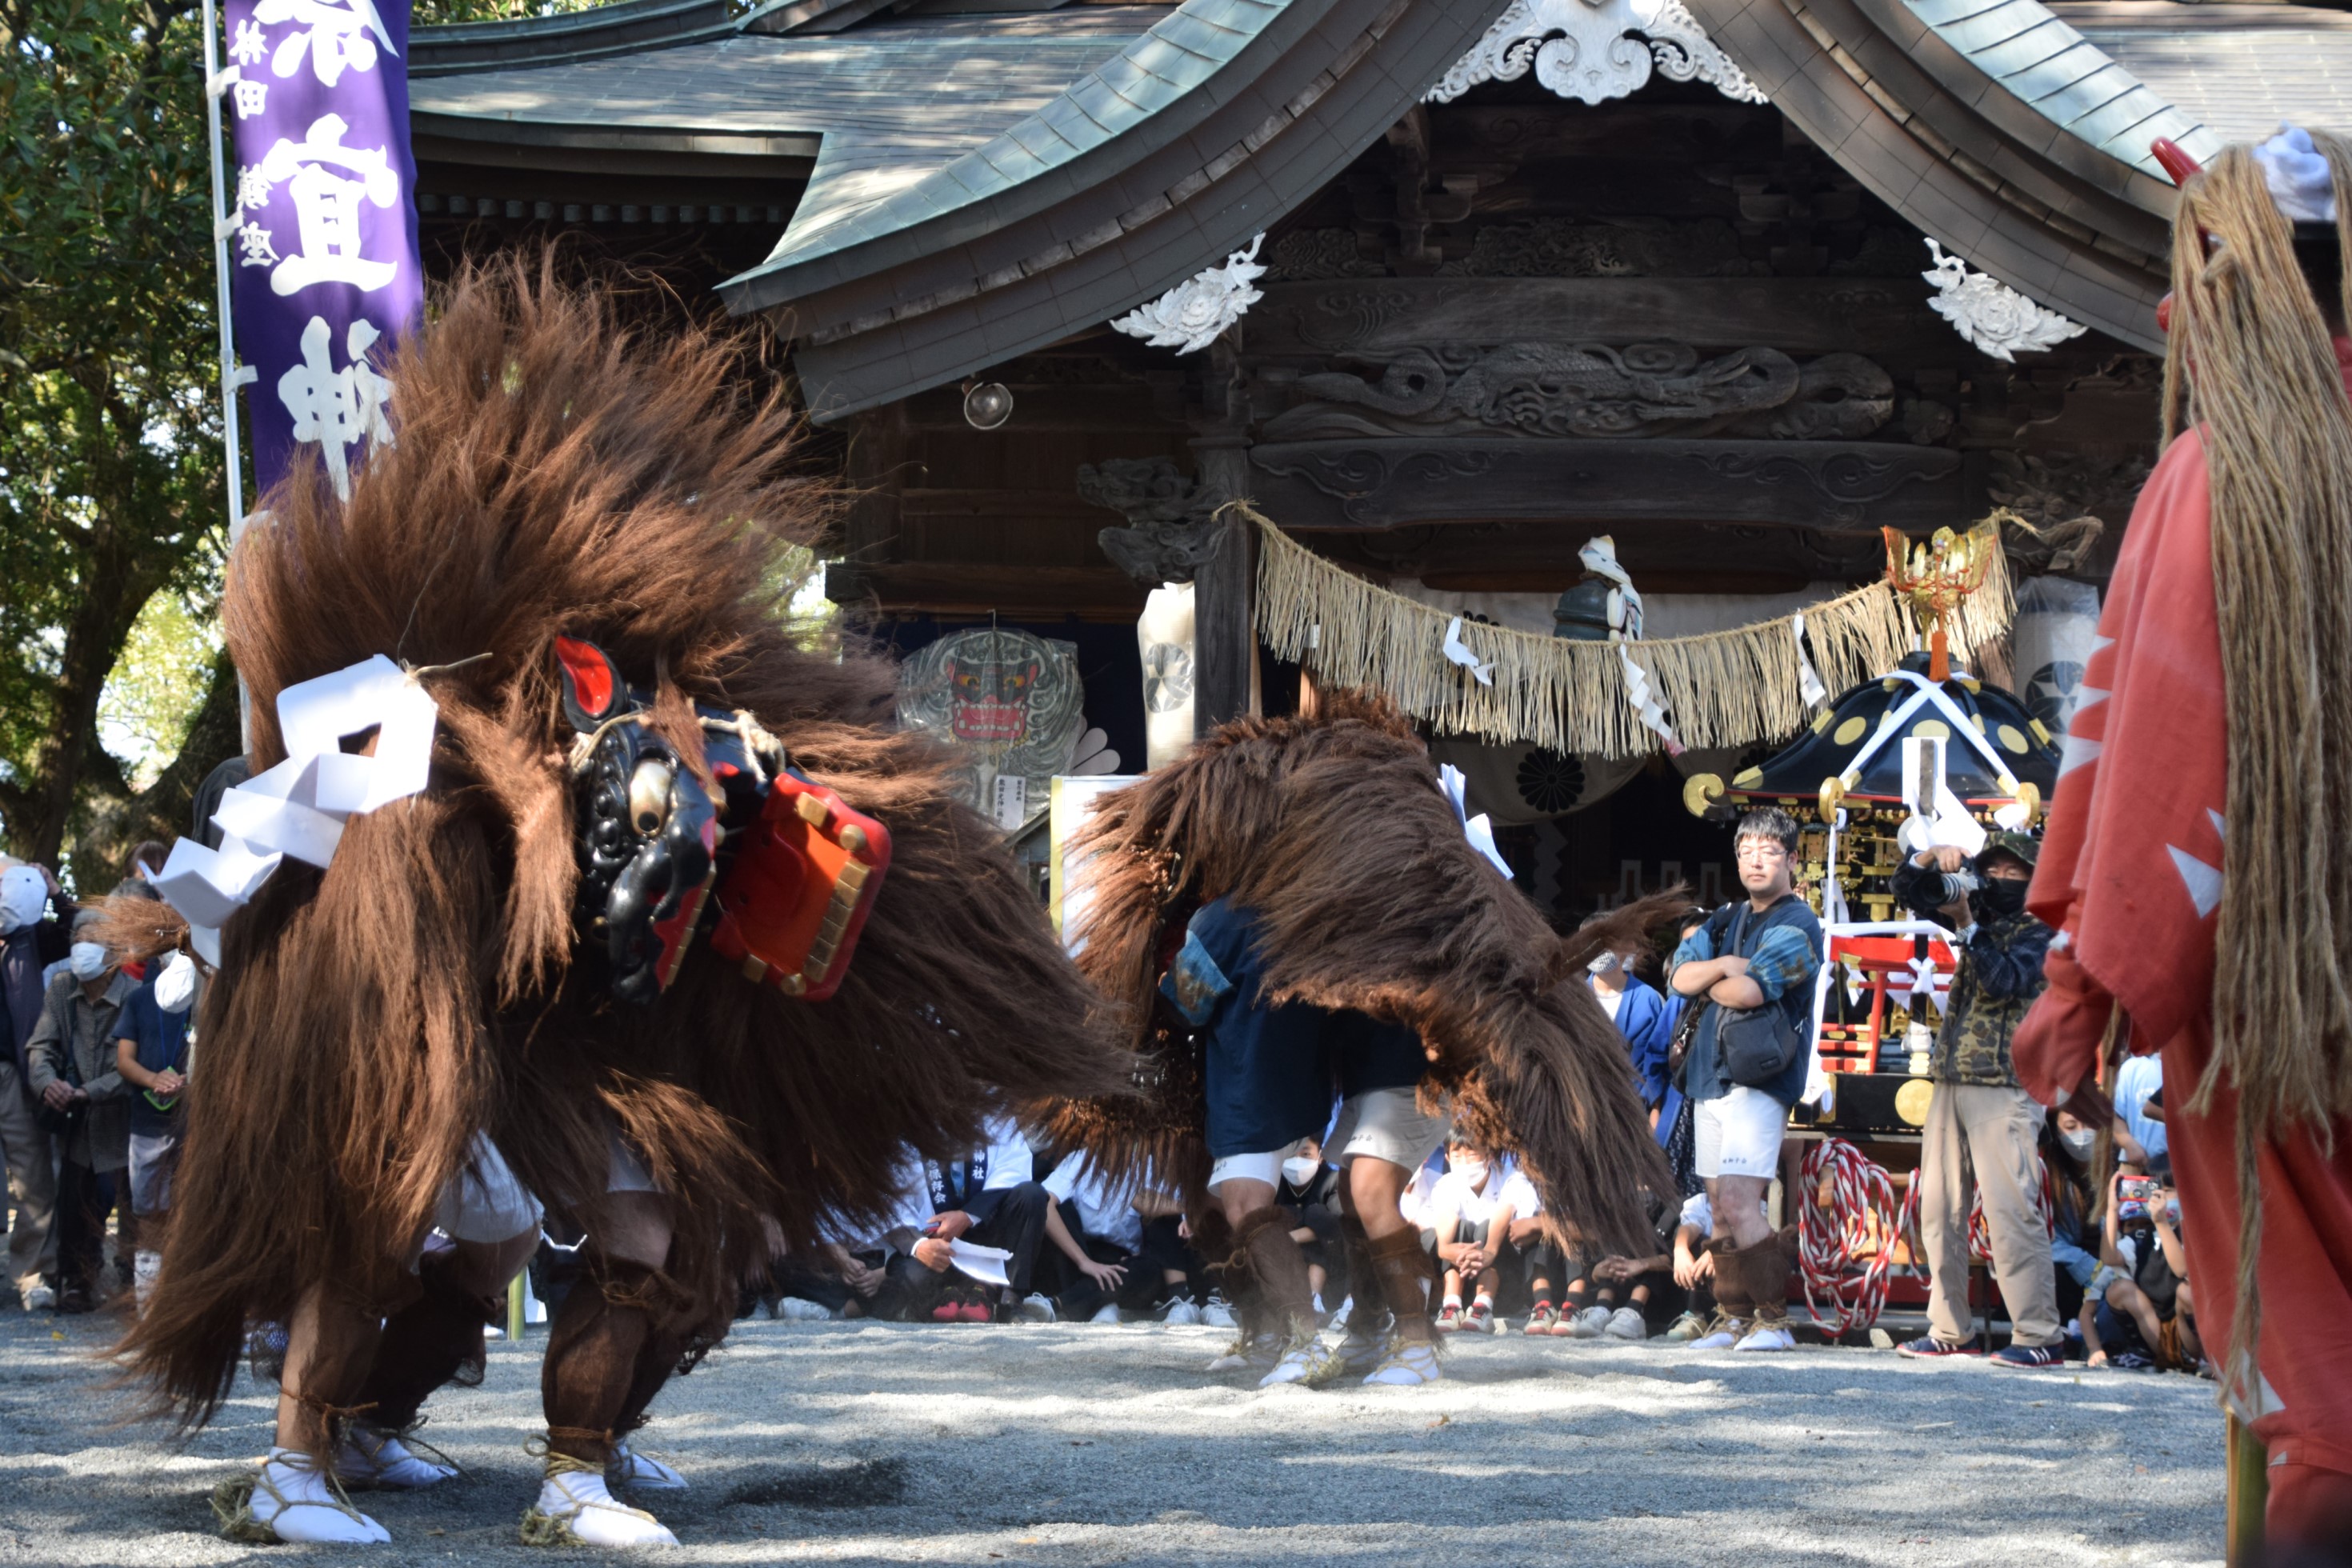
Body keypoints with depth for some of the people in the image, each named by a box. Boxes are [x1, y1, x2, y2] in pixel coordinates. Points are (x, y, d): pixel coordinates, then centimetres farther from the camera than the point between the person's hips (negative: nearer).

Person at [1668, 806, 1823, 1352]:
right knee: (1720, 1206, 7)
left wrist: (1708, 981, 1)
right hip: (1710, 1077, 8)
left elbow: (1749, 990, -20)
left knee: (1738, 1201, -17)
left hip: (1759, 1078, -8)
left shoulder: (1796, 926, -7)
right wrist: (1722, 966, -13)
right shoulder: (1726, 919, 19)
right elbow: (1680, 973, 6)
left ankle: (1774, 1321, -11)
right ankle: (1733, 1318, 13)